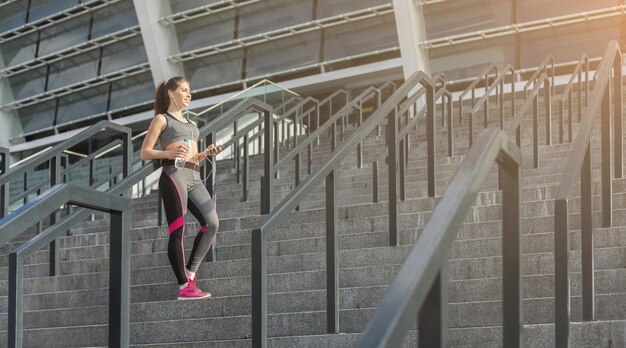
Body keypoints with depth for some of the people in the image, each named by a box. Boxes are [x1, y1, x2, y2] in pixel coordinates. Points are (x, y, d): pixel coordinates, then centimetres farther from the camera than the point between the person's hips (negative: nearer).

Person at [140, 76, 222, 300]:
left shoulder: (191, 124, 29)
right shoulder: (162, 119, 8)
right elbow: (145, 153, 1)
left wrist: (206, 153, 8)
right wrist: (169, 154, -16)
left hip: (194, 177, 7)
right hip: (174, 175, -7)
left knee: (211, 224, -9)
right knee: (177, 230, -9)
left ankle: (190, 272, 0)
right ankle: (184, 286, -9)